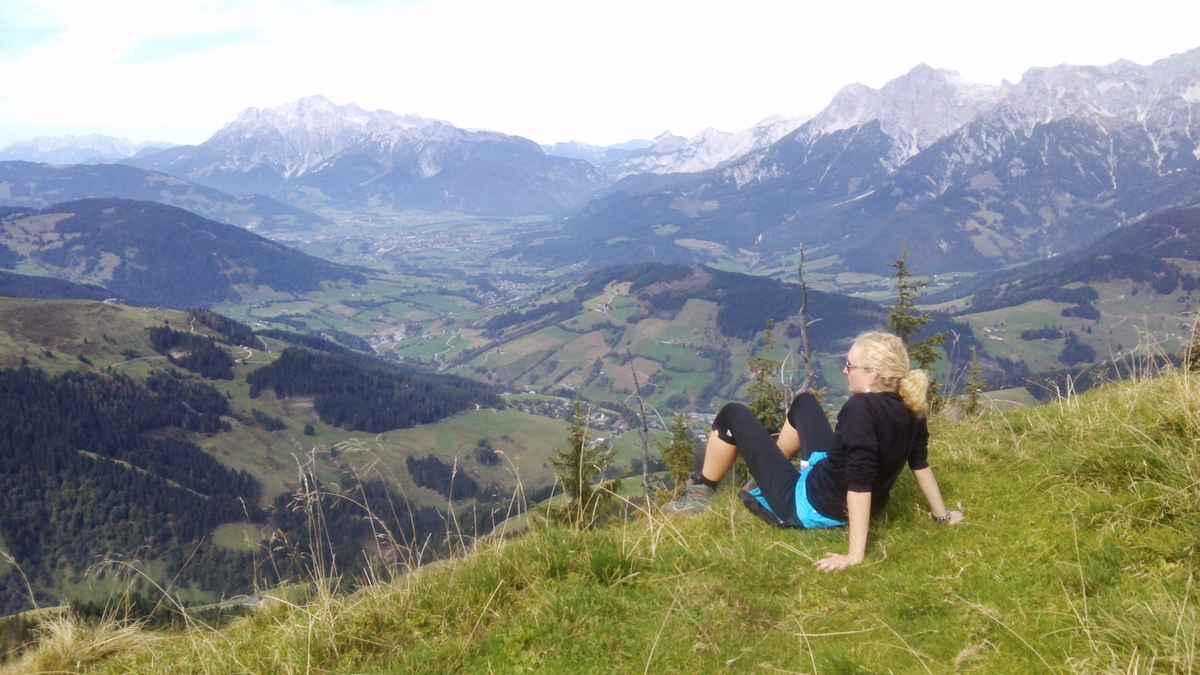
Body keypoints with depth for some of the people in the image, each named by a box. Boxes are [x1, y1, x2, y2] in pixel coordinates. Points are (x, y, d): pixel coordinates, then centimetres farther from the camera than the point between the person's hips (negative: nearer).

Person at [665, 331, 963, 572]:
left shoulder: (861, 409, -33)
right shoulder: (909, 406, -9)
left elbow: (860, 482, -35)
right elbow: (920, 463, -1)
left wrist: (855, 555, -34)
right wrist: (942, 514, 13)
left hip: (810, 508, -9)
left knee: (733, 416, 1)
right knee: (804, 402, 26)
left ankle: (699, 494, 20)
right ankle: (773, 467, 43)